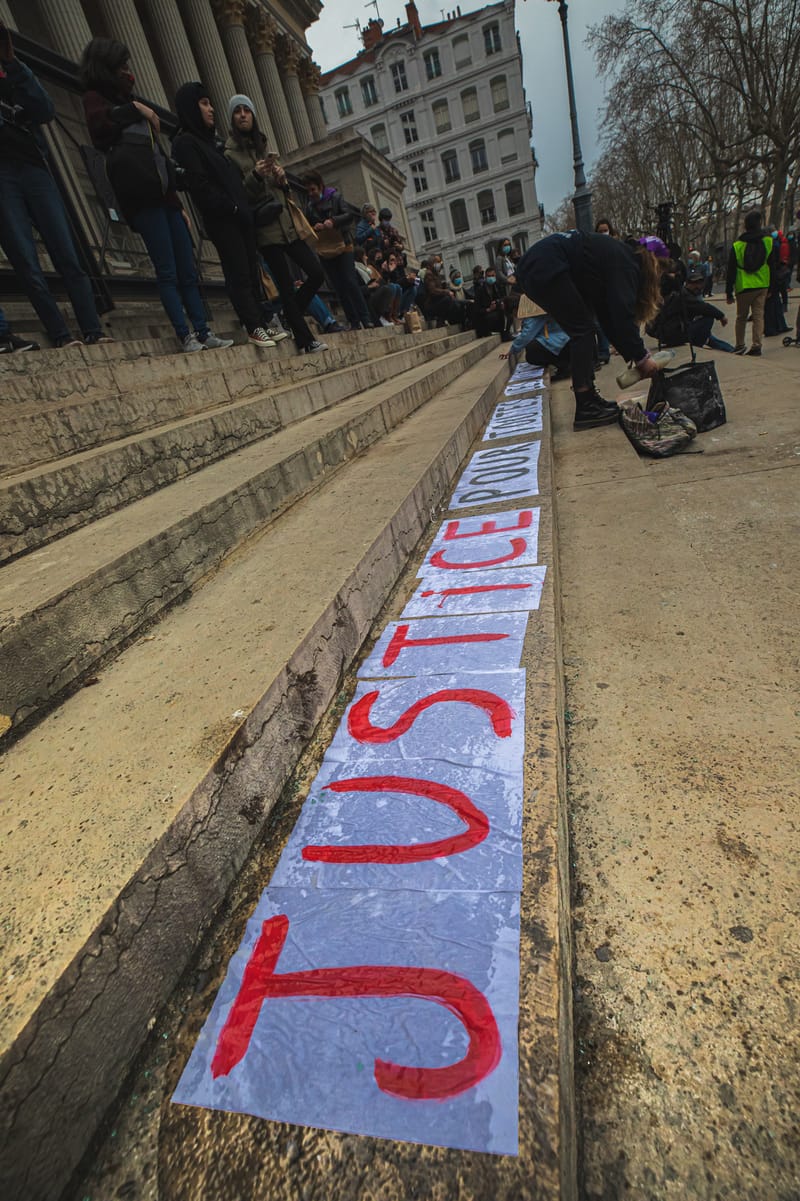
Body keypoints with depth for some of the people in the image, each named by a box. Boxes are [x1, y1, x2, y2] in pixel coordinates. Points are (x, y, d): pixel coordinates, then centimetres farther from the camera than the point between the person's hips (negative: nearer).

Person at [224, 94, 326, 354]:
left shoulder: (263, 145, 20)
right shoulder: (229, 152, 2)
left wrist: (281, 177, 1)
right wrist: (256, 175, -21)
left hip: (286, 221, 6)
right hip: (265, 227, -6)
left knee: (316, 273, -2)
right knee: (286, 285, -10)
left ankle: (291, 319, 14)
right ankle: (305, 342, -5)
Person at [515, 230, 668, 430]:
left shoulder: (615, 256, 25)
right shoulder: (625, 263, -2)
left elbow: (608, 315, 25)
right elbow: (622, 314, -13)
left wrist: (634, 355, 21)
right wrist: (642, 357, -6)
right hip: (545, 267, -10)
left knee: (582, 331, 12)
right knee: (582, 330, -6)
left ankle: (589, 398, 14)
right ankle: (585, 408, -9)